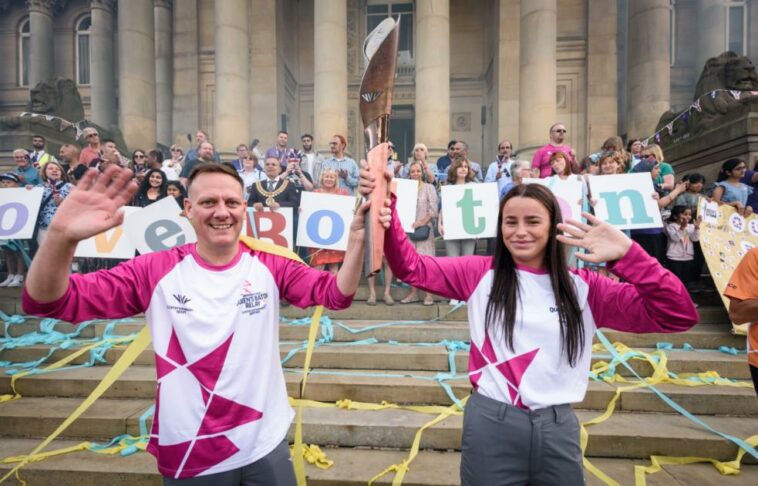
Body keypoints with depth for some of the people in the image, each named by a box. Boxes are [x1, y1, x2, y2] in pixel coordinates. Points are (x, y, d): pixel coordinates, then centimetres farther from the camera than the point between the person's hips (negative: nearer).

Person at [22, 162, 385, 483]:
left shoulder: (269, 266, -9)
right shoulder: (156, 270, -11)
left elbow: (337, 294, -14)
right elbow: (49, 303, -13)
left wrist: (357, 238, -32)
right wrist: (61, 237, -34)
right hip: (188, 455, 0)